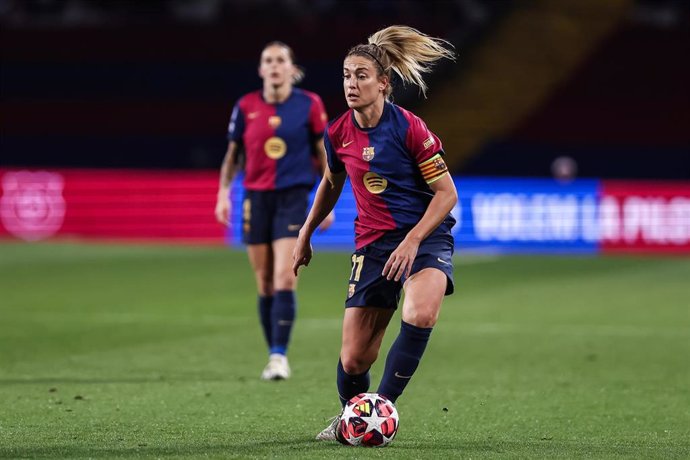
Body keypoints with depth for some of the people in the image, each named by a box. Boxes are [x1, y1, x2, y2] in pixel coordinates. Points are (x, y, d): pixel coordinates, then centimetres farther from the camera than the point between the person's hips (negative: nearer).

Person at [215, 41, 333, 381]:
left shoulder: (309, 105, -1)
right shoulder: (246, 107, 2)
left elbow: (322, 154, 7)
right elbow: (232, 153, 12)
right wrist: (224, 192, 2)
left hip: (293, 198, -2)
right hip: (256, 197, 2)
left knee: (284, 278, -16)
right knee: (264, 284, 4)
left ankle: (279, 354, -17)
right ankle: (273, 356, 12)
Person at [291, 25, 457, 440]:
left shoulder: (409, 128, -13)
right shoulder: (338, 134, 1)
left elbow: (446, 192, -12)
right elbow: (332, 183, 22)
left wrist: (412, 242, -22)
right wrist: (306, 235, 29)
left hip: (425, 235, -4)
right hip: (373, 243, 4)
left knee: (421, 315, -35)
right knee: (353, 360, -2)